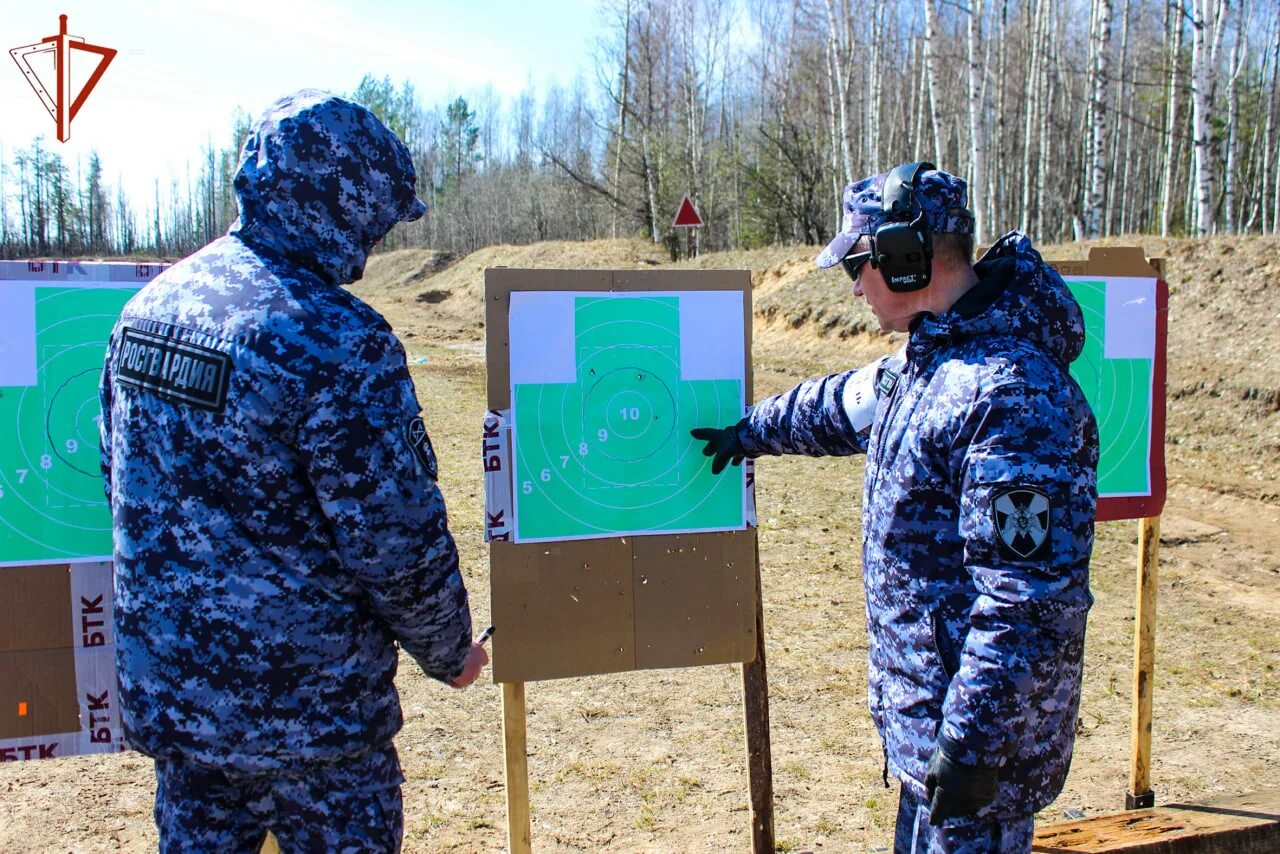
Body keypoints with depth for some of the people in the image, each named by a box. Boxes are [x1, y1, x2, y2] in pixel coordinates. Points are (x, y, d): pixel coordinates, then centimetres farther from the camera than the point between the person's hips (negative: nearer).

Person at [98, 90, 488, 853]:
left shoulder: (151, 305, 2)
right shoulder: (338, 341, -22)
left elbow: (124, 479, 11)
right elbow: (397, 539, -19)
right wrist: (451, 652, -2)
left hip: (164, 690, 7)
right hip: (302, 705, -7)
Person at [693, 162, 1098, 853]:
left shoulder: (1014, 395, -26)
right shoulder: (922, 362, 7)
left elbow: (1029, 598, -28)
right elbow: (842, 406, 28)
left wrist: (974, 743, -26)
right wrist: (750, 432, 42)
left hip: (977, 726, -10)